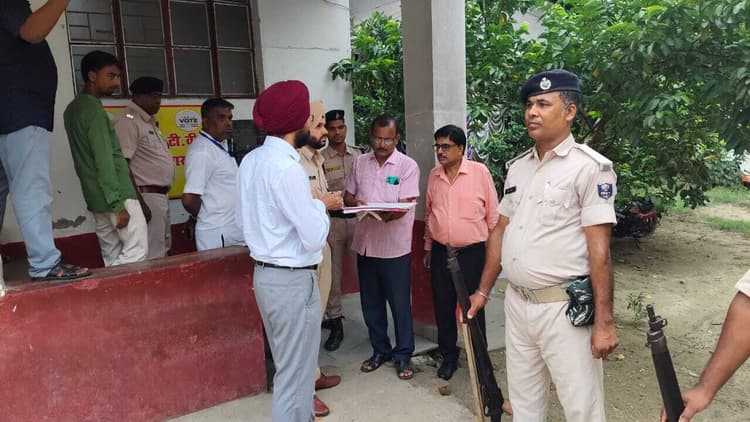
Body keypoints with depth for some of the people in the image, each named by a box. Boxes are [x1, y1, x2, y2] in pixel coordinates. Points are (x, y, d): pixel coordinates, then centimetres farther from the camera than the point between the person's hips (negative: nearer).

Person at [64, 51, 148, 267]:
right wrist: (118, 204, -19)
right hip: (115, 196, -9)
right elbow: (104, 161, -19)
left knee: (112, 257, 10)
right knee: (137, 251, -7)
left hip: (97, 198, 9)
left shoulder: (73, 108, 16)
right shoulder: (94, 109, -12)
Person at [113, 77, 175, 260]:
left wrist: (162, 198, 18)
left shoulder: (149, 121, 17)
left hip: (160, 197, 10)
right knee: (151, 256, -8)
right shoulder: (128, 121, -11)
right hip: (147, 197, -10)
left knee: (162, 252, 15)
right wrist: (139, 202, -23)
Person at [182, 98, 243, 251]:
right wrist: (206, 217, -4)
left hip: (233, 232, 9)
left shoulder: (222, 145, 11)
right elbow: (189, 199, -22)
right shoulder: (202, 151, -17)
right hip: (218, 235, -8)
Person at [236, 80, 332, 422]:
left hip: (265, 274, 9)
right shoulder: (287, 167, -22)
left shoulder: (251, 161, 6)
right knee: (296, 373, 5)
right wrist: (321, 205, -3)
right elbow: (314, 238, -22)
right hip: (292, 279, -9)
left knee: (288, 365, 23)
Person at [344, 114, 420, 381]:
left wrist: (387, 215, -33)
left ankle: (403, 355, 21)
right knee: (371, 302, 14)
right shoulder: (360, 163, 7)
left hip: (394, 246, -4)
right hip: (365, 243, 4)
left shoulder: (408, 166, -6)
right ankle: (380, 350, 31)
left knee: (400, 303, 5)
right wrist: (355, 203, -11)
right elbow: (348, 196, 13)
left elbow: (404, 206, -13)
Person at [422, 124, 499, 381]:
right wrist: (428, 248, 16)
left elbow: (493, 214, -3)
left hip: (472, 252, -4)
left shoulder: (480, 172, -8)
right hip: (440, 252, 4)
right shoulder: (434, 175, 6)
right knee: (443, 307, 11)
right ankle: (448, 355, 29)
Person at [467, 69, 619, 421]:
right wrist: (483, 291, 14)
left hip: (564, 307, -6)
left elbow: (599, 250, -14)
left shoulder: (590, 167, -10)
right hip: (516, 303, 6)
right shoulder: (518, 166, 9)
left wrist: (604, 321, -15)